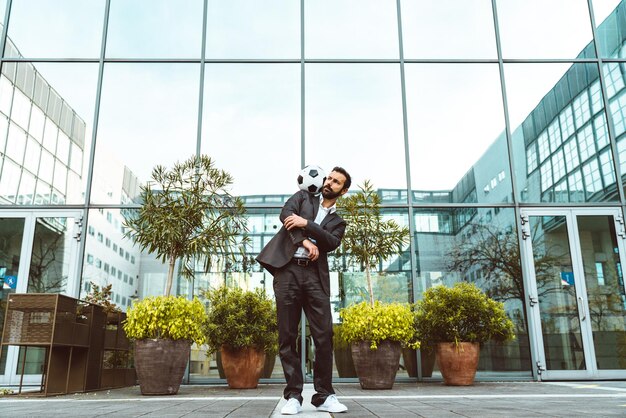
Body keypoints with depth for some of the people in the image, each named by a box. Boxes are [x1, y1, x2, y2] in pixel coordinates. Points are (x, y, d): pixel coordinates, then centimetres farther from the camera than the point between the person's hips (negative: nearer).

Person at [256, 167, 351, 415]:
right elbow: (286, 213, 0)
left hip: (315, 275, 1)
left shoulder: (338, 220, 19)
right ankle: (293, 396, 5)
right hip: (288, 269, -1)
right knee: (287, 336, -2)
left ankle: (324, 396, 6)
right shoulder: (303, 197, 19)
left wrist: (306, 223, -11)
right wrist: (306, 241, -9)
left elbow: (332, 243, -1)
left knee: (324, 335, -5)